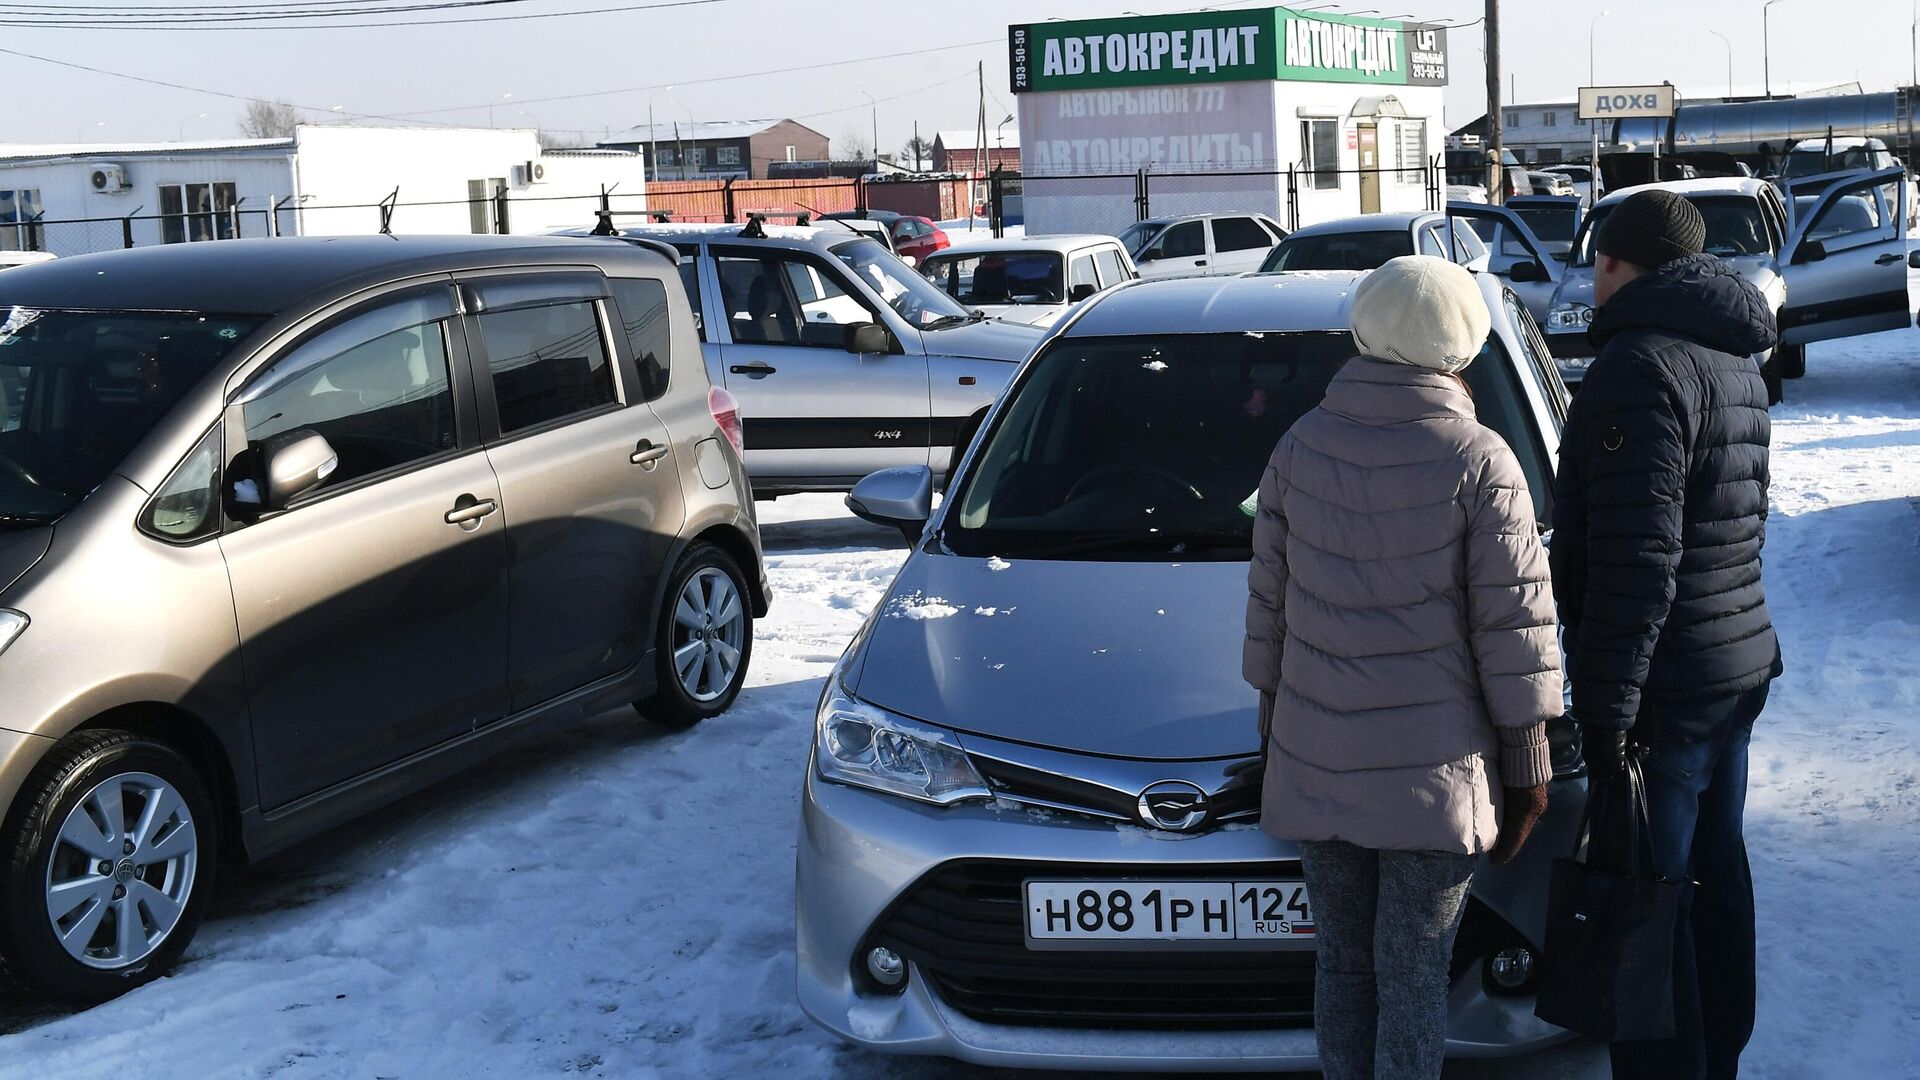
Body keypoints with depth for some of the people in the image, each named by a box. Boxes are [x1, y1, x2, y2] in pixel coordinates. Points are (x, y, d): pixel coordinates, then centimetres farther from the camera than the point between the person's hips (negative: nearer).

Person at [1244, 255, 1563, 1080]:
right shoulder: (1478, 462, -9)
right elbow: (1514, 624, -7)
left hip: (1315, 758, 4)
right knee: (1413, 974, 3)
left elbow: (1268, 600, 9)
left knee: (1341, 962, 15)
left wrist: (1271, 711, 22)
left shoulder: (1300, 447, 3)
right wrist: (1528, 765, 0)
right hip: (1433, 766, -4)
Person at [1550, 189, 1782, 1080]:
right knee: (1713, 873, 20)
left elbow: (1638, 561, -23)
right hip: (1738, 662, 10)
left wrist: (1608, 705, -21)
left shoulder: (1644, 363, -18)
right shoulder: (1736, 362, 14)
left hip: (1665, 684, -10)